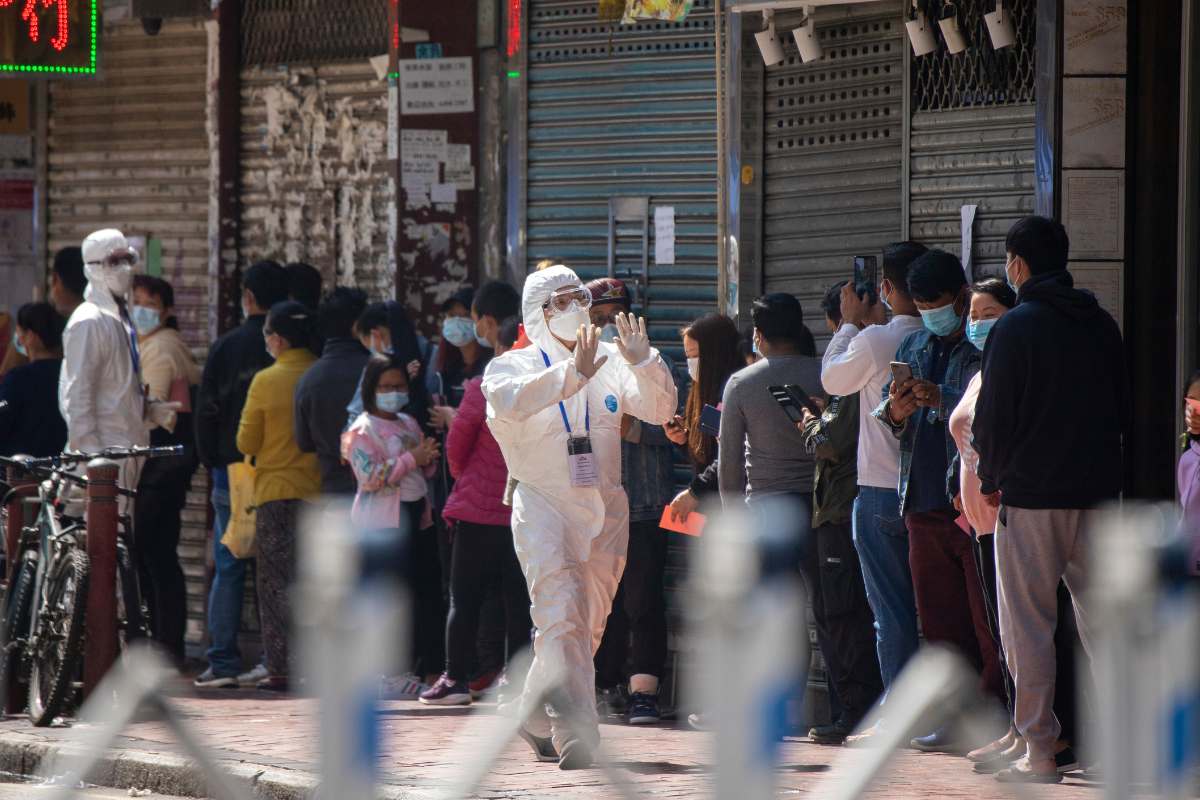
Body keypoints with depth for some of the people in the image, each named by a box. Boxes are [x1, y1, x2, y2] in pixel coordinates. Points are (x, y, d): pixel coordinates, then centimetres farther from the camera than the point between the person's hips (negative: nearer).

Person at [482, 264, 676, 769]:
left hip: (605, 509, 5)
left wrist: (643, 363, -18)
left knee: (587, 625, 12)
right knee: (564, 617, -19)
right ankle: (577, 734, -26)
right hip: (544, 505, -4)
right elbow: (510, 400, -22)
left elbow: (659, 409, 0)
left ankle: (536, 718, 32)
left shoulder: (608, 364, 11)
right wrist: (572, 374, -32)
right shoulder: (513, 366, 2)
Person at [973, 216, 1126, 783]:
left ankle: (1038, 753, 0)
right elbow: (1125, 409, 14)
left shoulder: (1014, 328, -8)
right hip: (1098, 491, 5)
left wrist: (990, 479, 5)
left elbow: (994, 417, -9)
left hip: (1031, 497, -5)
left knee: (1027, 627, 1)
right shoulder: (1101, 324, 9)